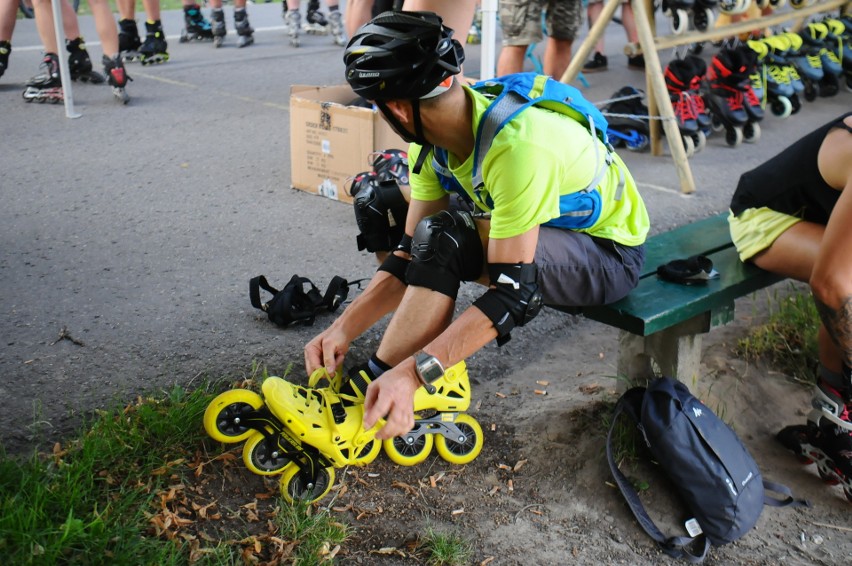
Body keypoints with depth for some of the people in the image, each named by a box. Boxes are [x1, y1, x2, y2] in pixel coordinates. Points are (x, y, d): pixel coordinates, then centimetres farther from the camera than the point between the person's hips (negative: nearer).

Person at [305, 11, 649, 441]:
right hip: (541, 228, 8)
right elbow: (409, 255, -8)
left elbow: (513, 292, -35)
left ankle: (366, 402, -22)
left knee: (444, 240, -33)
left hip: (609, 252, -8)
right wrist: (345, 327, -22)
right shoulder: (433, 141, -11)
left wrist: (411, 372, -41)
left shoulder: (516, 147, -35)